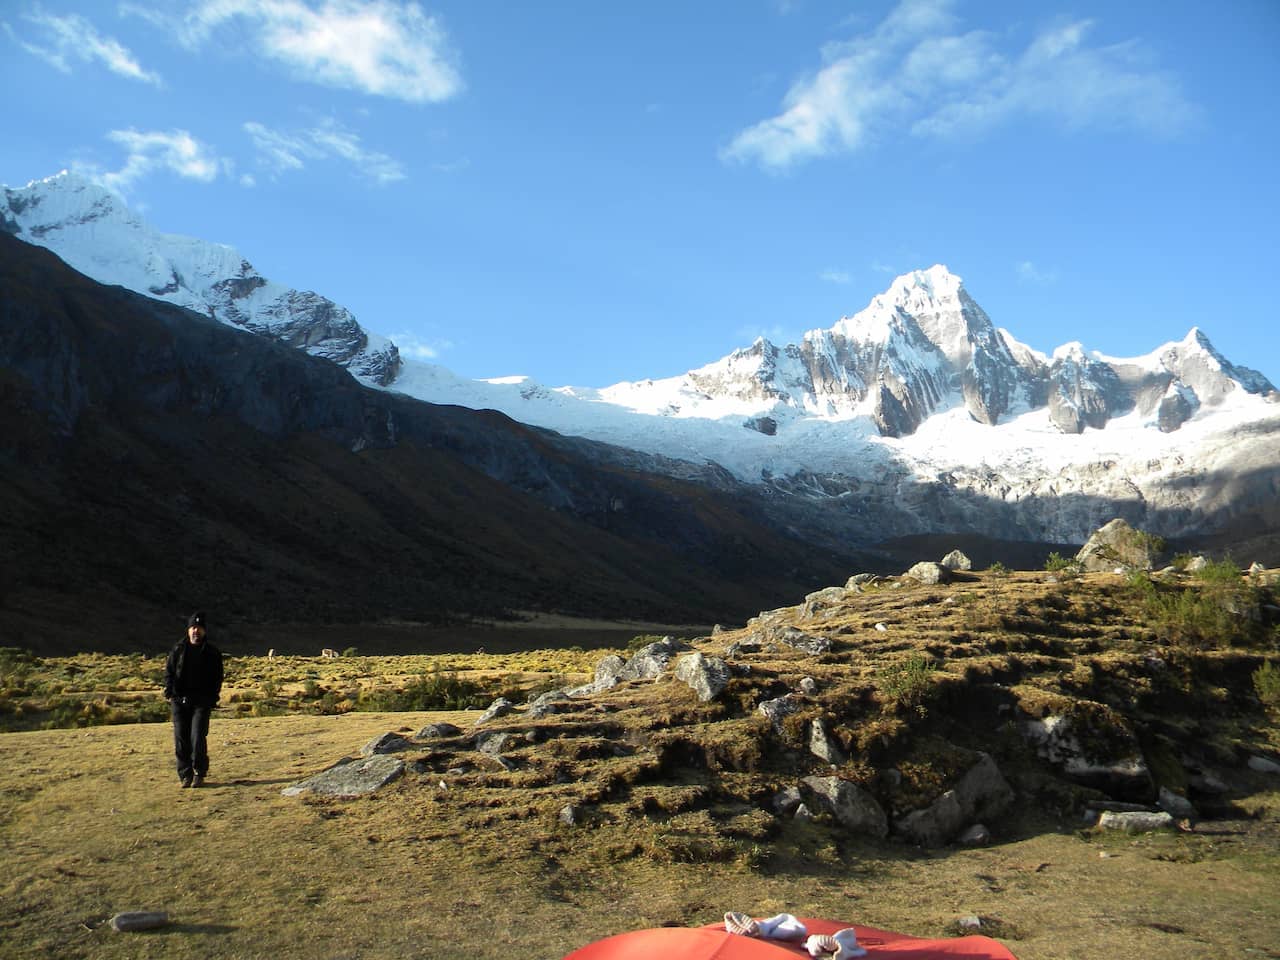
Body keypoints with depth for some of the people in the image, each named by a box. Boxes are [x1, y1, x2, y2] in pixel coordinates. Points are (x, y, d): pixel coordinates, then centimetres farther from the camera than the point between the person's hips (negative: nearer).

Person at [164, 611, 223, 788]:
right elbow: (168, 672, 9)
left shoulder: (212, 652, 6)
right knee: (181, 739, 2)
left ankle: (199, 773, 5)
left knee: (198, 738, -8)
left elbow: (217, 678, 8)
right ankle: (185, 774, 12)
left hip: (201, 702, -2)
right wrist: (170, 694, -3)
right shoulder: (178, 649, 9)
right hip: (179, 700, 2)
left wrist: (212, 698, -3)